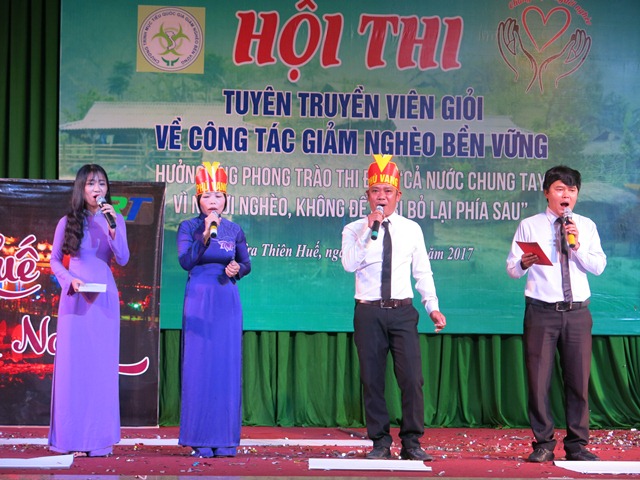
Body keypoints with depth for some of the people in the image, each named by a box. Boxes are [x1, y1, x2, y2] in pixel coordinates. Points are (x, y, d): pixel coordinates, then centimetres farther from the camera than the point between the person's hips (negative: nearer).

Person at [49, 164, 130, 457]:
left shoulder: (115, 220, 7)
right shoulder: (67, 222, 5)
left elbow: (123, 260, -3)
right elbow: (54, 260, 7)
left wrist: (112, 227, -14)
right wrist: (70, 280, -10)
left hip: (104, 300, 1)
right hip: (75, 298, -1)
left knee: (103, 364, 1)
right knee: (72, 362, -2)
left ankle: (99, 437, 7)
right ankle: (72, 437, 4)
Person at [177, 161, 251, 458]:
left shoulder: (235, 230, 8)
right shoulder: (188, 227, 1)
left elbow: (246, 263, 17)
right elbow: (185, 261, -11)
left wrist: (238, 269, -5)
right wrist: (205, 235, -21)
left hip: (228, 302, 2)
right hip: (199, 301, -2)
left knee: (227, 366, 1)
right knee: (198, 365, -2)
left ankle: (224, 439, 8)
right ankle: (200, 440, 4)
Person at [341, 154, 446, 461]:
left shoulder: (411, 229, 10)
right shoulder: (354, 229, 4)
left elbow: (422, 272, 11)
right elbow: (349, 264, -13)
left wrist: (432, 306, 2)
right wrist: (370, 229, -15)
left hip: (403, 311, 1)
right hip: (368, 312, -1)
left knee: (412, 378, -5)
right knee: (372, 380, 2)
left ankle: (411, 443, 6)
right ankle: (380, 443, 13)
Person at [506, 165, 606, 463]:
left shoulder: (586, 226, 11)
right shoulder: (529, 226, 5)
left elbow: (598, 267, 3)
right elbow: (511, 268, -2)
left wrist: (577, 245, -12)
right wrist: (523, 263, -24)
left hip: (577, 312, 2)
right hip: (541, 312, -2)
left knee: (578, 380, 3)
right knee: (538, 379, -2)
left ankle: (577, 446, 14)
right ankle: (543, 445, 9)